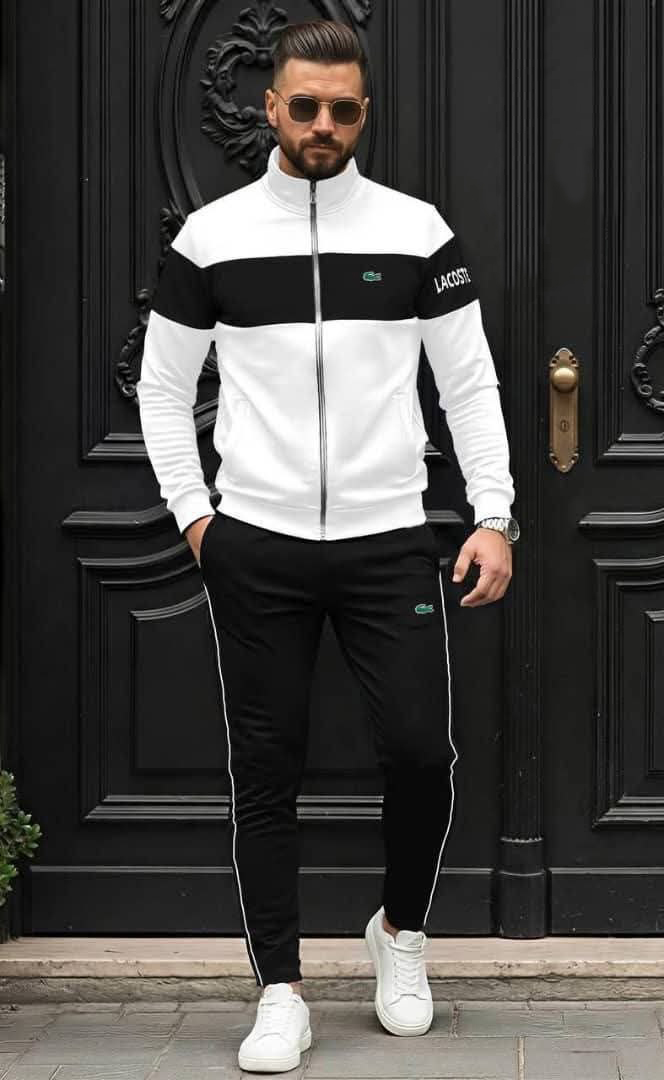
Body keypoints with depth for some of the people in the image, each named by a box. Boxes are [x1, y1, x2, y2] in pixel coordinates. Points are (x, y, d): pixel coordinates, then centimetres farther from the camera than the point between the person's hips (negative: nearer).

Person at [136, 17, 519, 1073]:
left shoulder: (418, 231, 3)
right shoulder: (212, 236, 3)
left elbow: (470, 382, 6)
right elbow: (162, 385, 11)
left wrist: (494, 518, -1)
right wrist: (192, 512, 3)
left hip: (390, 541, 0)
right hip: (256, 549, 0)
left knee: (422, 748, -5)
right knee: (266, 770, 3)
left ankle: (401, 930, 23)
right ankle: (281, 993, 12)